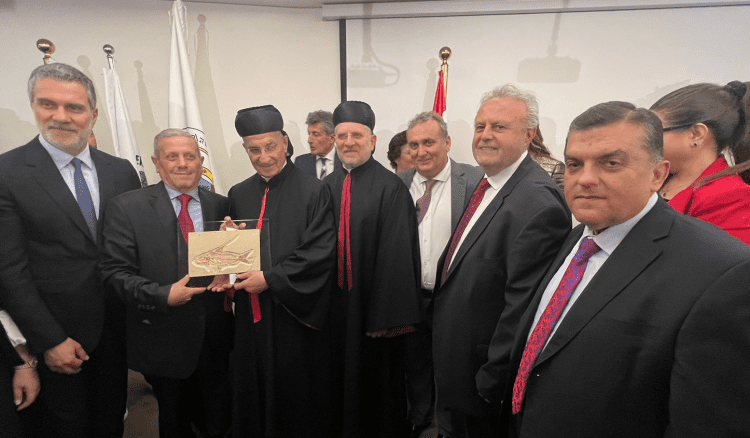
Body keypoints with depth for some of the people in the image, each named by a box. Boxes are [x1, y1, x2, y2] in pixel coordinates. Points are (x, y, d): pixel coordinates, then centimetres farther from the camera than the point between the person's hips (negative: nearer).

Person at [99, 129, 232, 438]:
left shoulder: (220, 206, 2)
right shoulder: (126, 208, -6)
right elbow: (115, 272, -9)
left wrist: (228, 275, -14)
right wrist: (164, 295, -22)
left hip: (215, 339, 2)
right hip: (163, 341, -2)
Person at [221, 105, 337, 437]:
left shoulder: (313, 192, -6)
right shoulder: (239, 195, 10)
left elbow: (320, 252, -14)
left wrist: (270, 278, -15)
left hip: (297, 315, -4)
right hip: (252, 318, 5)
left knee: (299, 403, 8)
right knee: (253, 401, 14)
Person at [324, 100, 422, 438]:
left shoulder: (391, 188, -12)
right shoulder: (327, 187, 6)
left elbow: (397, 256, -15)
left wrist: (388, 317, -17)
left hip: (372, 306, -5)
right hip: (334, 306, 5)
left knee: (375, 383, 12)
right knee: (341, 382, 19)